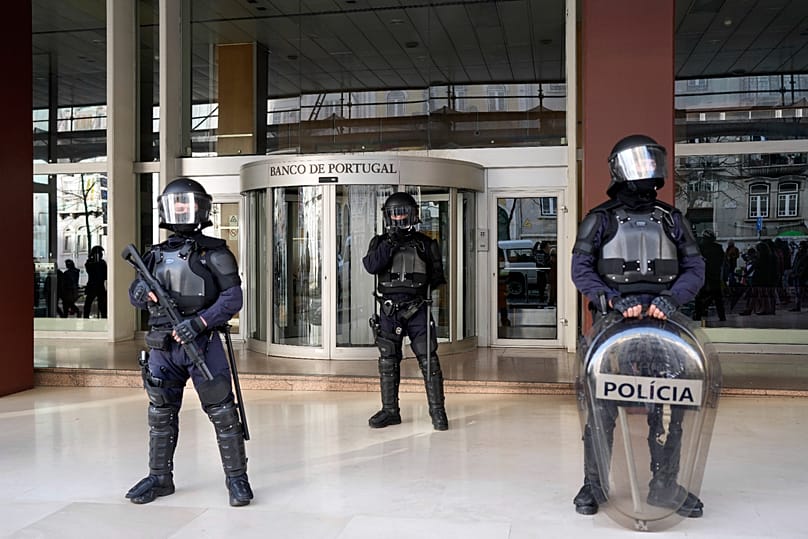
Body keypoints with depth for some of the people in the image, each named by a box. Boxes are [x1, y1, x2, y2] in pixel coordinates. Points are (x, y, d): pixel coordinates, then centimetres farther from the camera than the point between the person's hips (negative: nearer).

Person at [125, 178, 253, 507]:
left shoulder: (214, 253, -3)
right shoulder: (157, 255, 12)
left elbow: (232, 298, -9)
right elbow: (135, 295, 15)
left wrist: (198, 322, -19)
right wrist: (141, 292, -9)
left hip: (202, 343, -5)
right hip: (162, 346, 5)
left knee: (221, 411, -2)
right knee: (161, 414, 14)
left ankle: (237, 477, 10)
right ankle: (160, 477, 28)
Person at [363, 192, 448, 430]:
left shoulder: (425, 243, 6)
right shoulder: (380, 242, 8)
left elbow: (437, 275, 12)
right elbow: (371, 266, -11)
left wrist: (430, 283, -7)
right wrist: (391, 243, -14)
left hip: (416, 309, -2)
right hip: (389, 310, 2)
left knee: (428, 359, -5)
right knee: (388, 362, 8)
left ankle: (437, 410, 4)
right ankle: (390, 410, 20)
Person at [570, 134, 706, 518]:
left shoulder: (672, 220, 14)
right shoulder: (601, 219, 6)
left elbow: (694, 268, 9)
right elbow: (581, 269, -2)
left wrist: (671, 298, -10)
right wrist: (615, 300, -15)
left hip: (661, 320, 3)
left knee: (668, 405, 2)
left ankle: (664, 484, 18)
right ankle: (593, 483, 9)